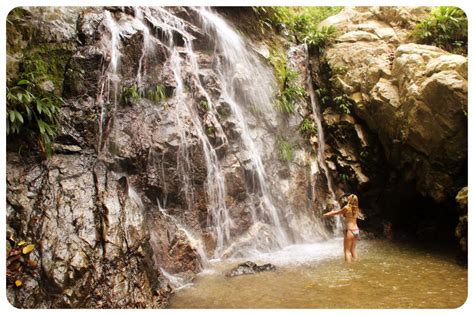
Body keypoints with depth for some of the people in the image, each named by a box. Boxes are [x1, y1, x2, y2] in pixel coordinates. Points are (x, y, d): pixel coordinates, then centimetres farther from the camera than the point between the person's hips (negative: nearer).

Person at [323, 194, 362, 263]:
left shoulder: (347, 208, -11)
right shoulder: (355, 209, 8)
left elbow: (337, 212, 5)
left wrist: (327, 215, 20)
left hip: (350, 231, -7)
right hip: (356, 231, 7)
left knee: (347, 251, 0)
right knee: (353, 250, 17)